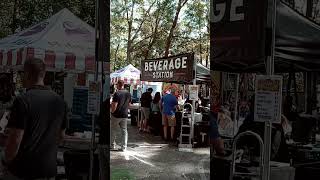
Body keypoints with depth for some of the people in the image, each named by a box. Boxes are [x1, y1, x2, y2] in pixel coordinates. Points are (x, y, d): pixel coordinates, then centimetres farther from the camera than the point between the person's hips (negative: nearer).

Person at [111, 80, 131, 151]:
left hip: (116, 115, -5)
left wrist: (112, 111, -5)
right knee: (124, 130, 8)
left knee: (112, 129, 13)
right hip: (125, 115, 5)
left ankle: (113, 144, 19)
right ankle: (124, 147, 6)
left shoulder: (117, 93, -16)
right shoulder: (128, 93, 5)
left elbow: (114, 105, -20)